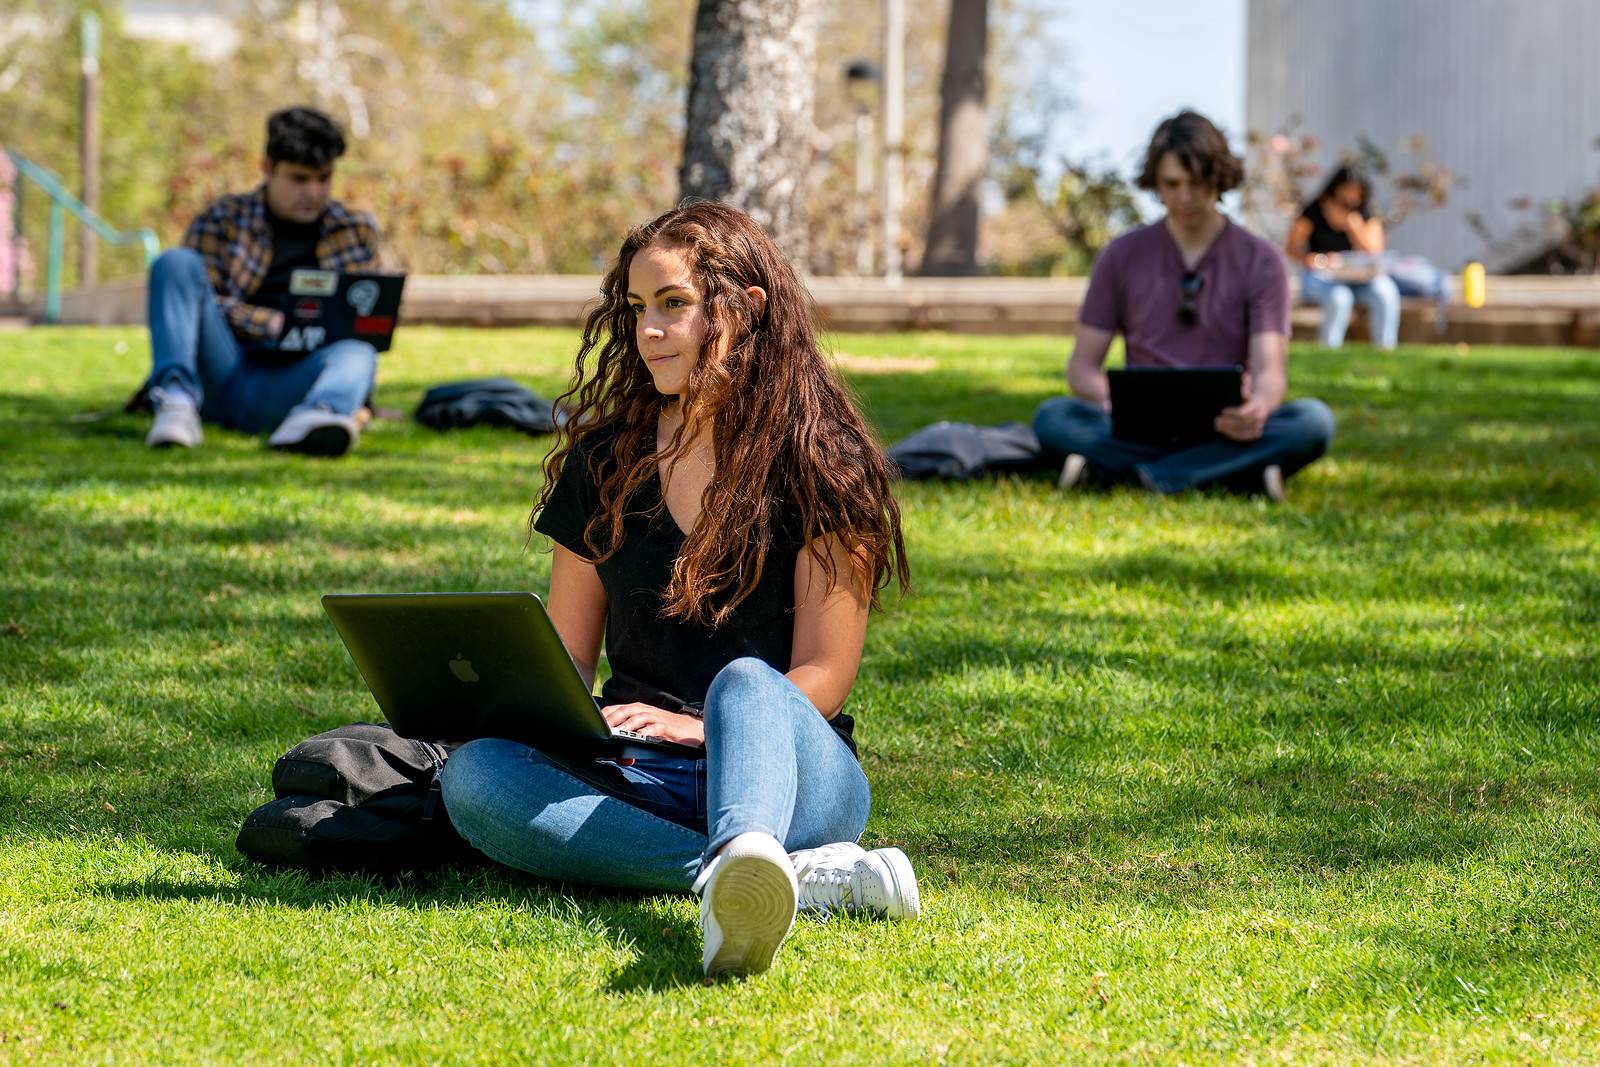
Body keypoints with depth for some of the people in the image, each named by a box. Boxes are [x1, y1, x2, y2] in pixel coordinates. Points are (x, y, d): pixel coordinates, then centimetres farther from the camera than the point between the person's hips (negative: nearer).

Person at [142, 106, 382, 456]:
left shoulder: (357, 230, 21)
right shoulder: (223, 220, 15)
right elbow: (204, 300, 2)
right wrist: (274, 325, -14)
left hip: (287, 384, 0)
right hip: (221, 375, 0)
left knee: (358, 352, -33)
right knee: (176, 262, -20)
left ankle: (320, 414, -70)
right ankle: (176, 399, -41)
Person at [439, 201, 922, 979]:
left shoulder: (821, 461, 2)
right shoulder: (605, 460, 14)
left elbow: (823, 676, -4)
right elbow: (563, 658, 16)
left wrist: (702, 726, -22)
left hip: (794, 769, -4)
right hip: (641, 780, 4)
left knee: (744, 683, -39)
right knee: (472, 775, -28)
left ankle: (744, 872, -76)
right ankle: (794, 878, -40)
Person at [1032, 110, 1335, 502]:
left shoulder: (1260, 261, 5)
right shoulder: (1123, 256, 9)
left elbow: (1270, 369, -5)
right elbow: (1082, 364, 7)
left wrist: (1258, 407, -32)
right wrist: (1111, 398, -19)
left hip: (1225, 430, 0)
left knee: (1314, 421, -32)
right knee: (1052, 418, -29)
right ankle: (1240, 476, -34)